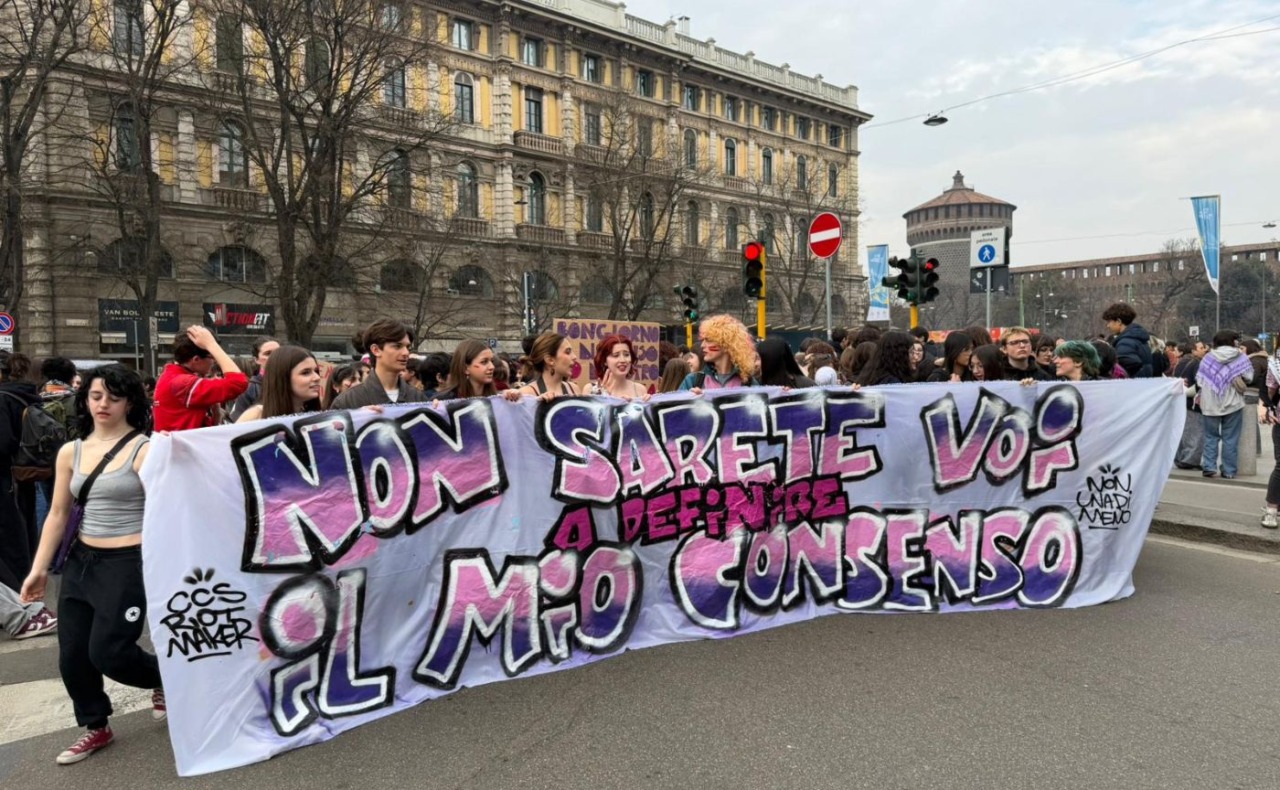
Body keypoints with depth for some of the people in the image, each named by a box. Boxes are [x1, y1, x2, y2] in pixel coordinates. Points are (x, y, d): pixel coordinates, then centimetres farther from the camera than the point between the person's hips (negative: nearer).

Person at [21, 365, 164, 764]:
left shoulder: (145, 450, -12)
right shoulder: (70, 452, 6)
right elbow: (58, 514, 11)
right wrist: (39, 567, 9)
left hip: (129, 563, -6)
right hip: (81, 562, 7)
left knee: (107, 652, -5)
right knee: (72, 655, 10)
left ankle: (165, 679, 26)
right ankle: (96, 727, 32)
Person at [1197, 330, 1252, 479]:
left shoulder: (1208, 357, 1)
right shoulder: (1241, 358, -2)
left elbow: (1199, 380, -1)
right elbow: (1248, 377, -5)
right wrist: (1238, 383, 13)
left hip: (1210, 404, 1)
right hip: (1233, 403, -1)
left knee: (1211, 436, 10)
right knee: (1230, 438, 4)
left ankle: (1209, 466, 3)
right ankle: (1229, 471, 5)